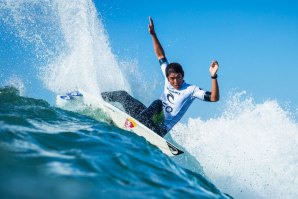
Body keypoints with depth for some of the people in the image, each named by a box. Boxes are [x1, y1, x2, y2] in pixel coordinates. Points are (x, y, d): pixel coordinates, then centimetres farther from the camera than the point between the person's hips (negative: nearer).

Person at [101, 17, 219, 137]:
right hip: (150, 116, 6)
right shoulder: (168, 77, 5)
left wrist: (213, 76, -36)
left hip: (160, 128, -6)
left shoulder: (191, 90, -11)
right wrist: (153, 34, 6)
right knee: (123, 95, 9)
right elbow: (160, 55, 12)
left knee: (158, 103, -34)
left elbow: (214, 98, -22)